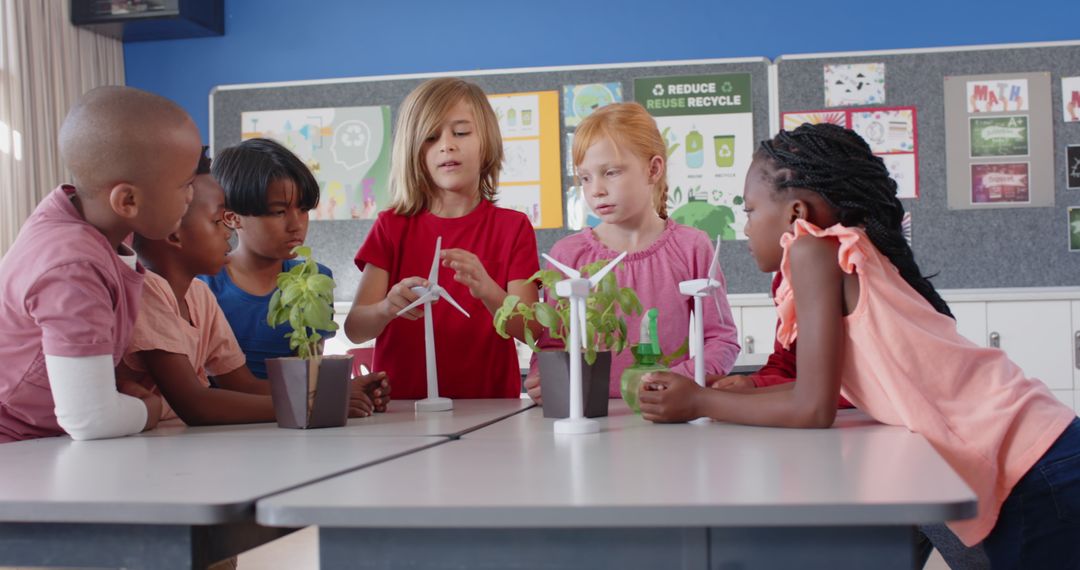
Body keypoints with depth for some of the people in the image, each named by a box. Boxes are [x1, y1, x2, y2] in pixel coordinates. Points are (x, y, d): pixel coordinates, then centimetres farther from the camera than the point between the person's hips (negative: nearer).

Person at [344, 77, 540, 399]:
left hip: (489, 406, -1)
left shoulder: (513, 227, 6)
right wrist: (387, 308, -22)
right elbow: (354, 329, -1)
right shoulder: (393, 225, 9)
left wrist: (488, 291, -24)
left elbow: (529, 330, -5)